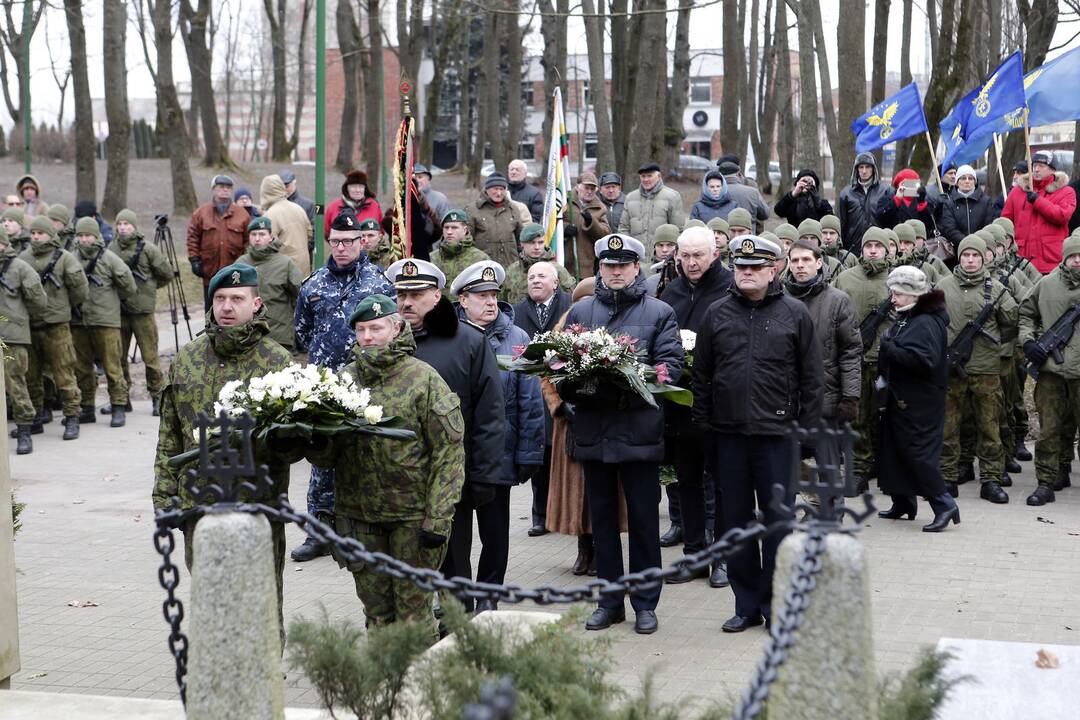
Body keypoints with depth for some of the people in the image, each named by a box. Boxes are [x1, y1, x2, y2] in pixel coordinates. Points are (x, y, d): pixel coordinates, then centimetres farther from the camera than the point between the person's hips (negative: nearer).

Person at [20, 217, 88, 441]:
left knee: (63, 373, -5)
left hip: (56, 324, -5)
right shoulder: (23, 258, 8)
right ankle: (37, 413, 25)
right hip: (28, 325, 5)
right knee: (30, 374, 11)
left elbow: (80, 288, -1)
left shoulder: (64, 258, -4)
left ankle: (72, 418, 1)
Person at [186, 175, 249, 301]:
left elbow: (249, 240, 4)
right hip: (210, 273, 0)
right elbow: (193, 238, 5)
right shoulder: (201, 213, 5)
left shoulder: (242, 214, 4)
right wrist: (194, 260, -3)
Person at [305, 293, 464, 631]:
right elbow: (328, 456, 10)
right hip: (359, 516, 4)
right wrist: (317, 443, -14)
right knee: (376, 615, 13)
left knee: (413, 613, 1)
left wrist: (437, 518, -14)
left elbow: (449, 452, -8)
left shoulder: (422, 379, -6)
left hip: (412, 516, -4)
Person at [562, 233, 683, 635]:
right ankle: (610, 601, 20)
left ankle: (645, 604, 13)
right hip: (593, 431, 3)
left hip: (640, 430, -3)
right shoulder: (580, 312, 11)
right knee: (602, 518, 10)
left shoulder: (659, 313, 3)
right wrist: (573, 385, -14)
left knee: (644, 519, 3)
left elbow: (671, 365, -6)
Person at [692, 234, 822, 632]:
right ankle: (746, 604, 18)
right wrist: (703, 424, 4)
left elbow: (811, 376, 2)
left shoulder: (795, 314, 1)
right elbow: (701, 374, 10)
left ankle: (775, 604, 12)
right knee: (735, 520, 8)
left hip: (777, 433, -3)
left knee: (777, 519, 2)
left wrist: (808, 428, -2)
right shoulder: (716, 314, 7)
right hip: (729, 434, 3)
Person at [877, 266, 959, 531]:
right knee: (894, 450, 15)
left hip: (919, 404, -10)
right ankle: (903, 503, 26)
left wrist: (890, 348, -23)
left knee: (918, 454, -9)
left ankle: (944, 505, -5)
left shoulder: (927, 323, -18)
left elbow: (924, 359, -29)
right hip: (899, 397, 10)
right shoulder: (904, 319, 13)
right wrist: (884, 376, 8)